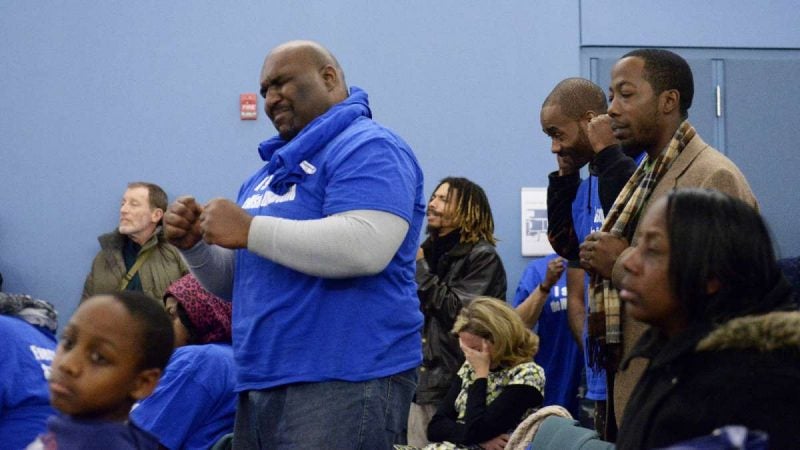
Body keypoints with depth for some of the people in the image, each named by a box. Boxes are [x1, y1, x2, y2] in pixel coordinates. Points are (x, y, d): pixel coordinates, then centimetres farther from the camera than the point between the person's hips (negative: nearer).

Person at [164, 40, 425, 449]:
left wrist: (249, 229, -18)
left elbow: (365, 247, -23)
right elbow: (235, 282, 26)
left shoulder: (368, 148, -6)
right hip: (260, 386, 9)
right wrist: (194, 244, 5)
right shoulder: (269, 172, 22)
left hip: (346, 384, -8)